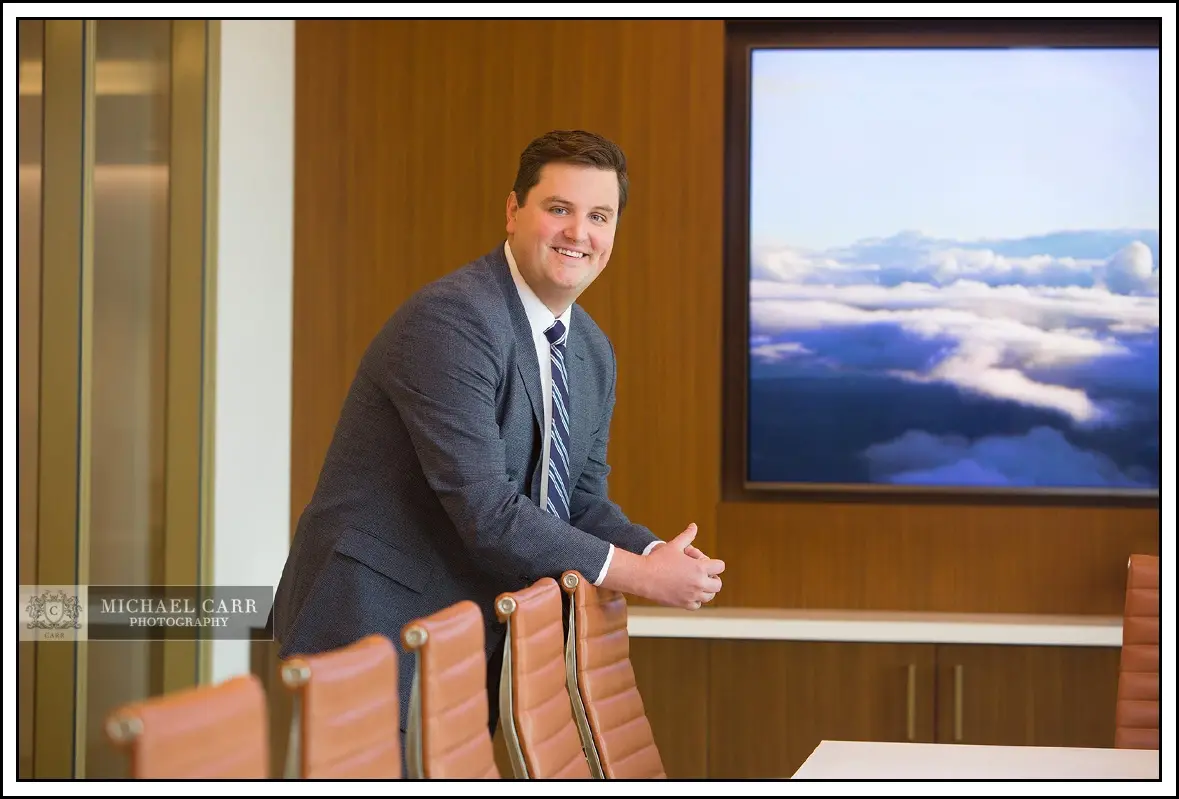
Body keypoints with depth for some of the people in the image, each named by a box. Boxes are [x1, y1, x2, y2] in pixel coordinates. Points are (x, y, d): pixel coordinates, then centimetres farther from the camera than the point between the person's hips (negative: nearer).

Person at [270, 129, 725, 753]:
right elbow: (485, 510, -24)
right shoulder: (450, 318, -19)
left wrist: (657, 555, -7)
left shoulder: (594, 353, 10)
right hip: (372, 627, -9)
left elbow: (582, 501, 15)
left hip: (472, 642, 9)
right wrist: (640, 575, -19)